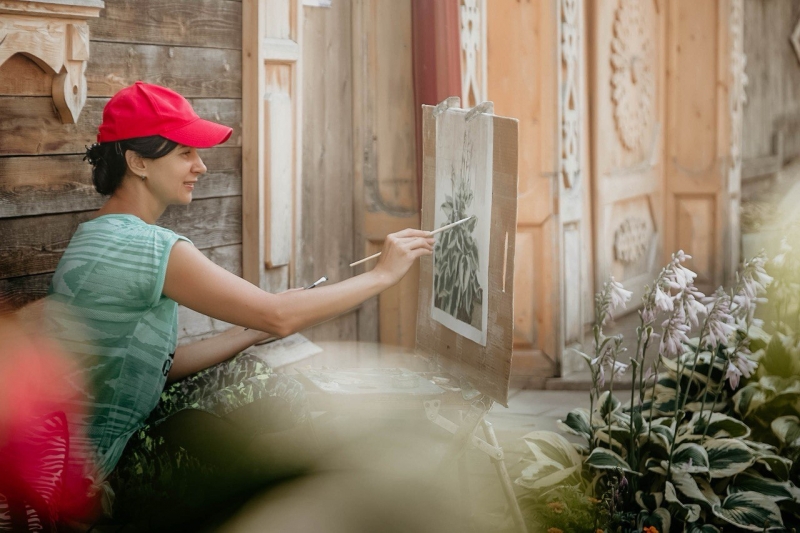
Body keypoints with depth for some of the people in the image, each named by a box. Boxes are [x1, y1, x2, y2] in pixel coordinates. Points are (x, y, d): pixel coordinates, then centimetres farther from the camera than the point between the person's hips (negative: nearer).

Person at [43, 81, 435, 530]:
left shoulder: (101, 236, 9)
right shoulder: (150, 248, -24)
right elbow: (279, 316, -21)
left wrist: (254, 332, 4)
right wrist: (383, 274, -11)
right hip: (102, 473, -9)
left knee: (262, 383, 10)